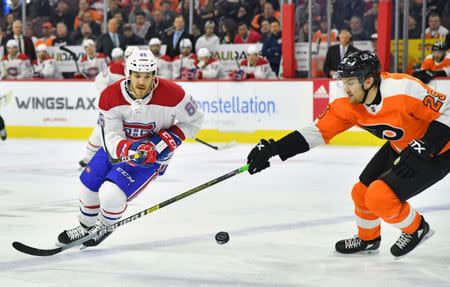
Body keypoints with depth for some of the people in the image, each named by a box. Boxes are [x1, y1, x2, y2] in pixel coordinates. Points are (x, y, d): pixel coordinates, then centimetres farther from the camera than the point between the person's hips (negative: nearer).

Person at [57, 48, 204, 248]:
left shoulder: (171, 94, -28)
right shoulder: (110, 96, -22)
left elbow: (194, 120, -10)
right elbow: (112, 139, -25)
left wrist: (168, 140, -22)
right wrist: (130, 150, -46)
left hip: (154, 154, -4)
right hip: (117, 147, 4)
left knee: (111, 194, -19)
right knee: (89, 184, 13)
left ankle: (105, 226, 16)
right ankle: (85, 227, 44)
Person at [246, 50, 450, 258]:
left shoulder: (403, 89, -32)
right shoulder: (349, 105, -12)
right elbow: (318, 130, -11)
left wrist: (422, 148, -29)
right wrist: (273, 150, -19)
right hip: (399, 148, 7)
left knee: (380, 198, -17)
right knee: (362, 193, 8)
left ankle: (417, 229, 11)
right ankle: (367, 240, 37)